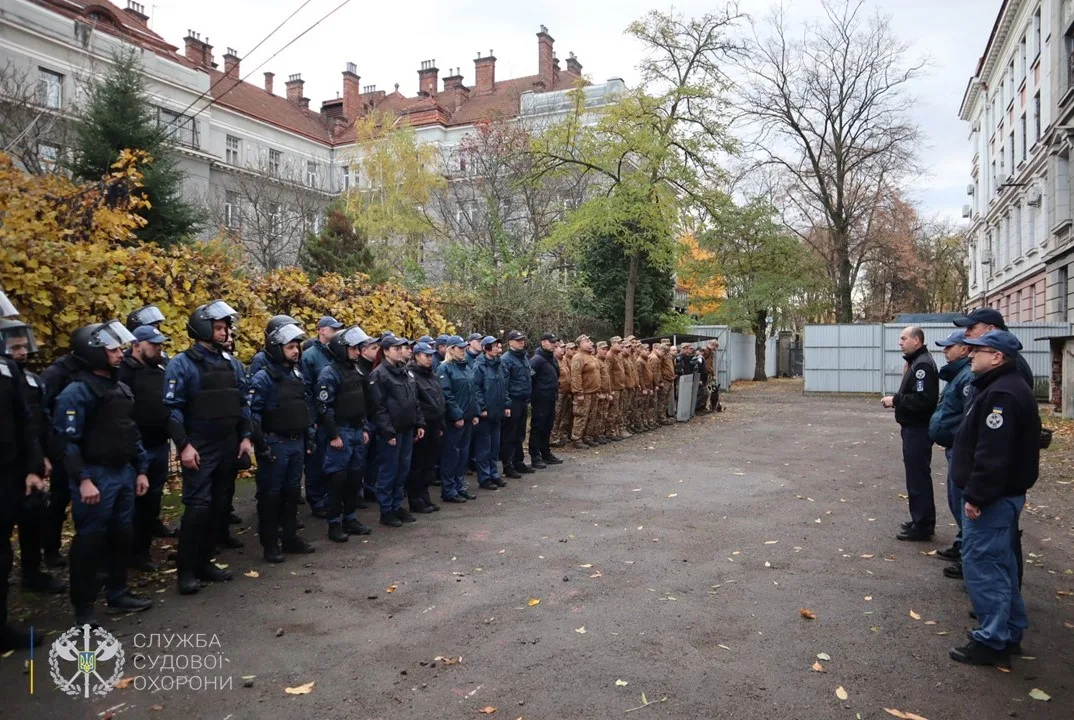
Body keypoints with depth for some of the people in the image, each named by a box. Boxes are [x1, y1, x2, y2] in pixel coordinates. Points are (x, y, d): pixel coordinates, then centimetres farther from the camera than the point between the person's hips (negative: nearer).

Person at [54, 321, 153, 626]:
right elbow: (68, 441, -17)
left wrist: (141, 470, 14)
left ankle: (118, 594, 28)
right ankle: (83, 606, 14)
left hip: (124, 473, 8)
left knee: (122, 536, 15)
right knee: (90, 541, 1)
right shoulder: (76, 392, -13)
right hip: (96, 475, -8)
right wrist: (82, 480, -22)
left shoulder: (122, 389, 12)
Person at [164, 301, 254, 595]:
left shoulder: (232, 364, 8)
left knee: (218, 506, 10)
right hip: (199, 448, -6)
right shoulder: (182, 364, -10)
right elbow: (172, 408, -13)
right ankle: (186, 569, 5)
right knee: (198, 506, -7)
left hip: (229, 447, 6)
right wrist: (184, 445, -17)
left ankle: (204, 561, 23)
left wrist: (245, 437, 5)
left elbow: (242, 403, 13)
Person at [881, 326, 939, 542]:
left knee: (918, 477, -4)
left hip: (918, 429, -11)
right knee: (917, 475, 17)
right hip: (913, 427, 11)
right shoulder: (915, 362, 15)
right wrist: (896, 400, 6)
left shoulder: (923, 364, -18)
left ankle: (922, 526, 3)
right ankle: (921, 521, 27)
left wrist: (895, 400, -18)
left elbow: (923, 399, -27)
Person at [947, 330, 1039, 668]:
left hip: (992, 498, -11)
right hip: (1004, 494, 11)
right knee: (1000, 563, 18)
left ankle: (992, 642, 4)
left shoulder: (1001, 394, -22)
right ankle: (1010, 634, 28)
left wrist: (976, 496, -23)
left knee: (982, 565, -4)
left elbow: (993, 454, -27)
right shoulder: (1005, 387, 13)